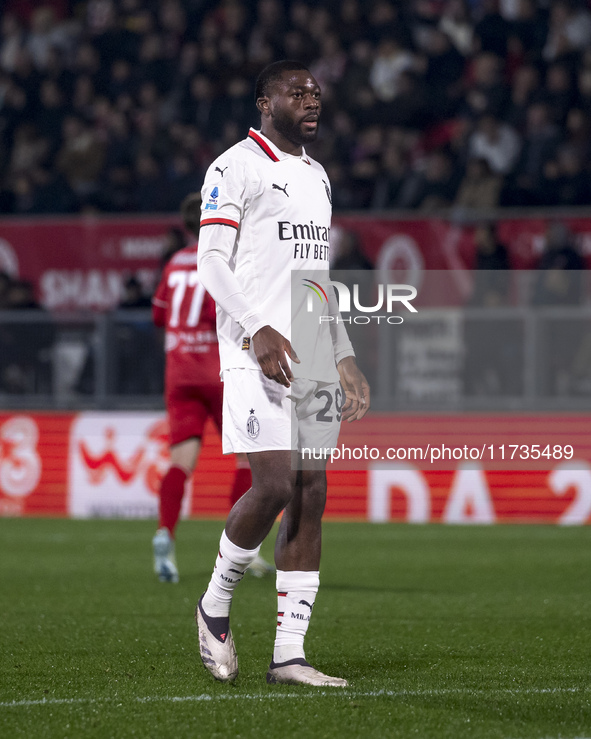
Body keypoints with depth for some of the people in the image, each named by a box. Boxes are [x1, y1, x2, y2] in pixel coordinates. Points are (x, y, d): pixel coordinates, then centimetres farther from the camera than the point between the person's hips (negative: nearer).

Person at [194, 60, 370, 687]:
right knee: (274, 486, -16)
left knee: (311, 495, 1)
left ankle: (289, 653, 2)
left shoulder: (316, 177, 21)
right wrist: (256, 329, -23)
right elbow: (212, 261, -10)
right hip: (259, 353, -7)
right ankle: (215, 606, 8)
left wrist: (346, 360, 20)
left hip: (315, 356, 8)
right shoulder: (236, 168, -3)